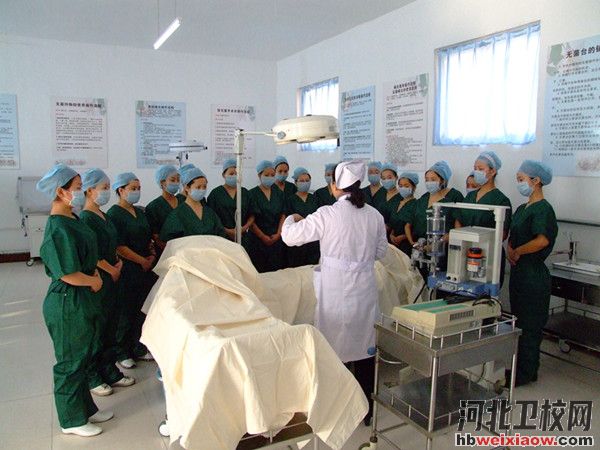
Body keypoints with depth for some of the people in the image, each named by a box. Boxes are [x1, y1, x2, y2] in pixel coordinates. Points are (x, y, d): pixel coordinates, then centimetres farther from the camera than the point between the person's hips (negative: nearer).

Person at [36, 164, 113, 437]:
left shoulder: (71, 219, 6)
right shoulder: (58, 228, -23)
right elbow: (67, 273, -25)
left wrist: (92, 275, 4)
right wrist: (94, 281, -9)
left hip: (82, 300, 9)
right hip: (68, 303, -9)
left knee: (83, 358, 20)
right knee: (71, 363, 8)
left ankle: (85, 409, 37)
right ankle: (72, 421, 26)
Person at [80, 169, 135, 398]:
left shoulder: (102, 216, 11)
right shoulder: (86, 218, -16)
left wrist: (118, 263, 3)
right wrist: (112, 270, -9)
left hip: (110, 278, 9)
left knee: (110, 325, 15)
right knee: (96, 328, 4)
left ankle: (108, 370, 28)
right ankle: (91, 376, 19)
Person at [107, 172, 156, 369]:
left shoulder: (140, 212, 13)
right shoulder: (114, 215, -11)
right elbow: (119, 247, -17)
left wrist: (152, 255, 3)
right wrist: (142, 261, -12)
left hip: (145, 270, 7)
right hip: (126, 270, -7)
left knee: (141, 310, 13)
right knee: (125, 313, 3)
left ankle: (138, 348, 28)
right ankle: (121, 353, 18)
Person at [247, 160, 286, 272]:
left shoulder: (279, 193, 9)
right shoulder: (252, 194, -3)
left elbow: (283, 215, 6)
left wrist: (278, 234, -5)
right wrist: (263, 236, -10)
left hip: (277, 238, 3)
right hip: (258, 238, -3)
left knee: (277, 269, 2)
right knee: (259, 270, -3)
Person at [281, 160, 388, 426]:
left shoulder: (327, 215, -13)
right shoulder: (374, 215, 0)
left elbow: (290, 237, -7)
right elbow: (380, 252, 12)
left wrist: (291, 220, 13)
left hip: (335, 292, -4)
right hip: (365, 291, 4)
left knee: (334, 348, 11)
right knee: (365, 348, 14)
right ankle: (366, 409, 29)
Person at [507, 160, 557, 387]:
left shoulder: (543, 209, -15)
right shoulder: (522, 208, 14)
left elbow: (542, 240, -30)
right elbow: (512, 236, 18)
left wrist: (517, 252, -17)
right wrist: (510, 251, -2)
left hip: (533, 274, -9)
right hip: (519, 271, 9)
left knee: (529, 325, 1)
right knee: (518, 320, 17)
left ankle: (526, 372, 12)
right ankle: (519, 366, 29)